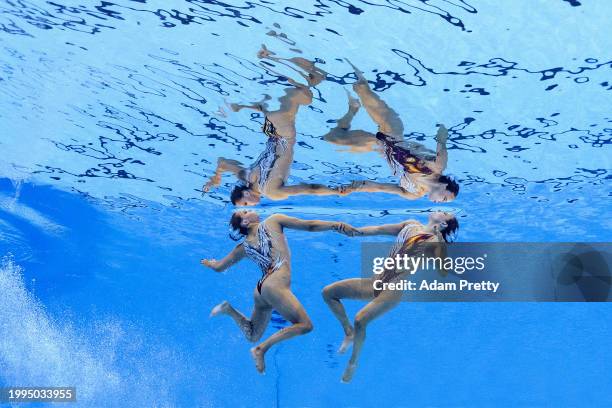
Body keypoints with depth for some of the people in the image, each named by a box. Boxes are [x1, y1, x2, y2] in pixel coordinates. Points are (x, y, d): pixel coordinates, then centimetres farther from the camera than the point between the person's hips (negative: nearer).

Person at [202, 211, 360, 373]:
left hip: (259, 291, 7)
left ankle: (229, 310, 7)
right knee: (305, 325, -10)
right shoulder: (273, 221, 8)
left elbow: (218, 267, 28)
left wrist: (209, 263, 50)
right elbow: (309, 226, 3)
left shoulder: (243, 247, 19)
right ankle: (261, 349, -14)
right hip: (275, 285, -7)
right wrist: (336, 225, 5)